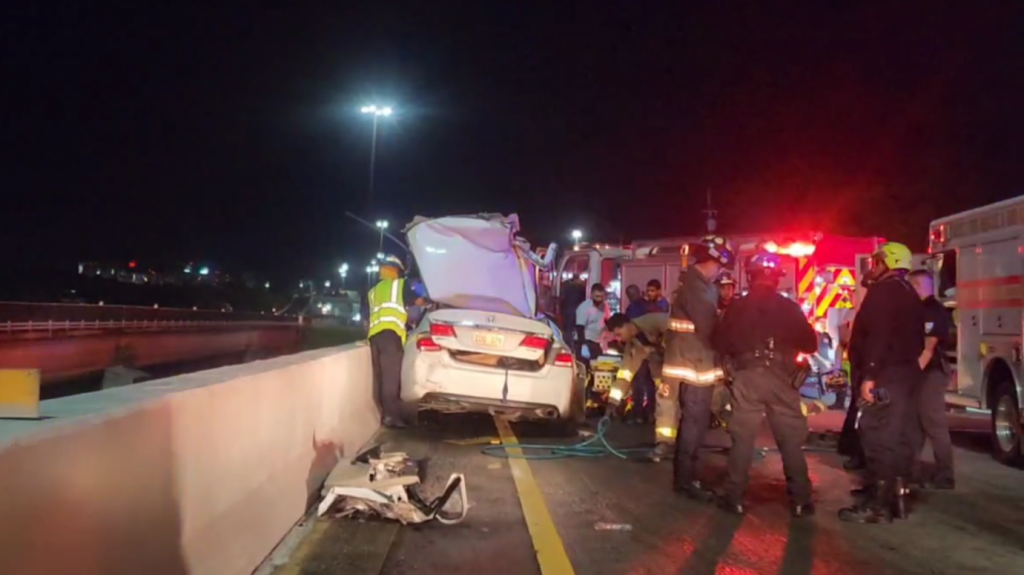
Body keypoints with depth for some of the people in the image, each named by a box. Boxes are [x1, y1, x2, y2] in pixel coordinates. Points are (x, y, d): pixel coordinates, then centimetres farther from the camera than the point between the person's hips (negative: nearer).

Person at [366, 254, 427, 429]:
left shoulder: (372, 291, 30)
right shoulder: (401, 284, 14)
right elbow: (419, 302, 11)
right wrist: (427, 301, 34)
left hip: (374, 334, 6)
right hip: (390, 332, -6)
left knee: (380, 377, 8)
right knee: (391, 376, -10)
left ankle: (383, 413, 9)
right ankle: (392, 415, -14)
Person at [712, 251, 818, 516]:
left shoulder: (736, 307, 1)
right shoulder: (789, 307, 0)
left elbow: (720, 342, 4)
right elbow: (810, 344, 4)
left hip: (746, 377, 0)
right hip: (781, 378, 0)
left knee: (742, 438, 6)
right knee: (791, 440, 7)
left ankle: (734, 497, 7)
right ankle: (800, 501, 10)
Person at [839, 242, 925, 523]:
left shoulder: (882, 291, -11)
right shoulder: (911, 295, 20)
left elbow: (877, 336, -22)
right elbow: (917, 339, 23)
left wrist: (869, 375, -24)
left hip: (886, 375, -10)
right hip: (908, 373, 11)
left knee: (878, 438, -10)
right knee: (899, 436, 12)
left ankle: (877, 505, -10)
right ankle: (895, 494, 17)